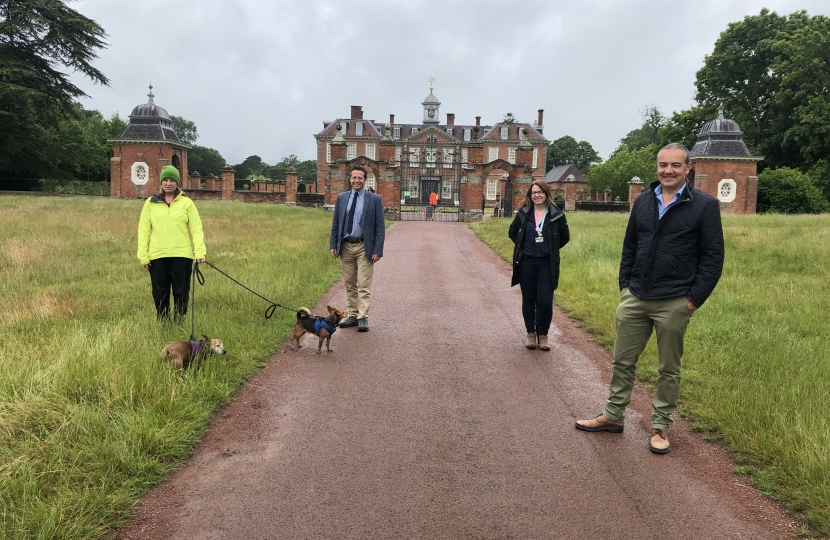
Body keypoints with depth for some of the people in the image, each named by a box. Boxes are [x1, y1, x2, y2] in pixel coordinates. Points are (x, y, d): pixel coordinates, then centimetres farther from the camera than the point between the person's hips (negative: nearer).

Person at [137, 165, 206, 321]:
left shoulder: (187, 203, 4)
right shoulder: (150, 203, 8)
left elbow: (196, 229, 1)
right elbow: (143, 230, 6)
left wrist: (200, 251, -10)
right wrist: (143, 255, 0)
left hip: (182, 255, -1)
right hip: (157, 256, 1)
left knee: (181, 292, 4)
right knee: (160, 293, 7)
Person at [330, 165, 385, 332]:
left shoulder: (375, 199, -2)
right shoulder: (341, 198, 8)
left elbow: (380, 226, -4)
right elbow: (335, 223, 11)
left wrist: (378, 250, -11)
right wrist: (333, 244, 3)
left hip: (365, 247, -4)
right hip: (346, 246, 4)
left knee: (364, 285, -4)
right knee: (349, 284, 11)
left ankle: (363, 318, 1)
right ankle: (352, 314, 20)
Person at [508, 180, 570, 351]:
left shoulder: (557, 215, -4)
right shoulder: (523, 213, 0)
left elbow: (565, 237, 7)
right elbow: (512, 232, 15)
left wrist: (550, 249, 4)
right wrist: (523, 247, 7)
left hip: (547, 264, -1)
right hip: (526, 263, 2)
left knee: (545, 301, -5)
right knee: (528, 299, 8)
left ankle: (543, 334, 13)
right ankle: (531, 333, 22)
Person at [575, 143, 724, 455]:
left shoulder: (705, 206, -6)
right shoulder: (643, 202, 8)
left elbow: (713, 258, -6)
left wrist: (695, 298, -10)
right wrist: (625, 284, 7)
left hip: (674, 303, -4)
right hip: (634, 299, 4)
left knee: (669, 370, 9)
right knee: (622, 361, 12)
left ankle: (660, 427, 23)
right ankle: (613, 416, 27)